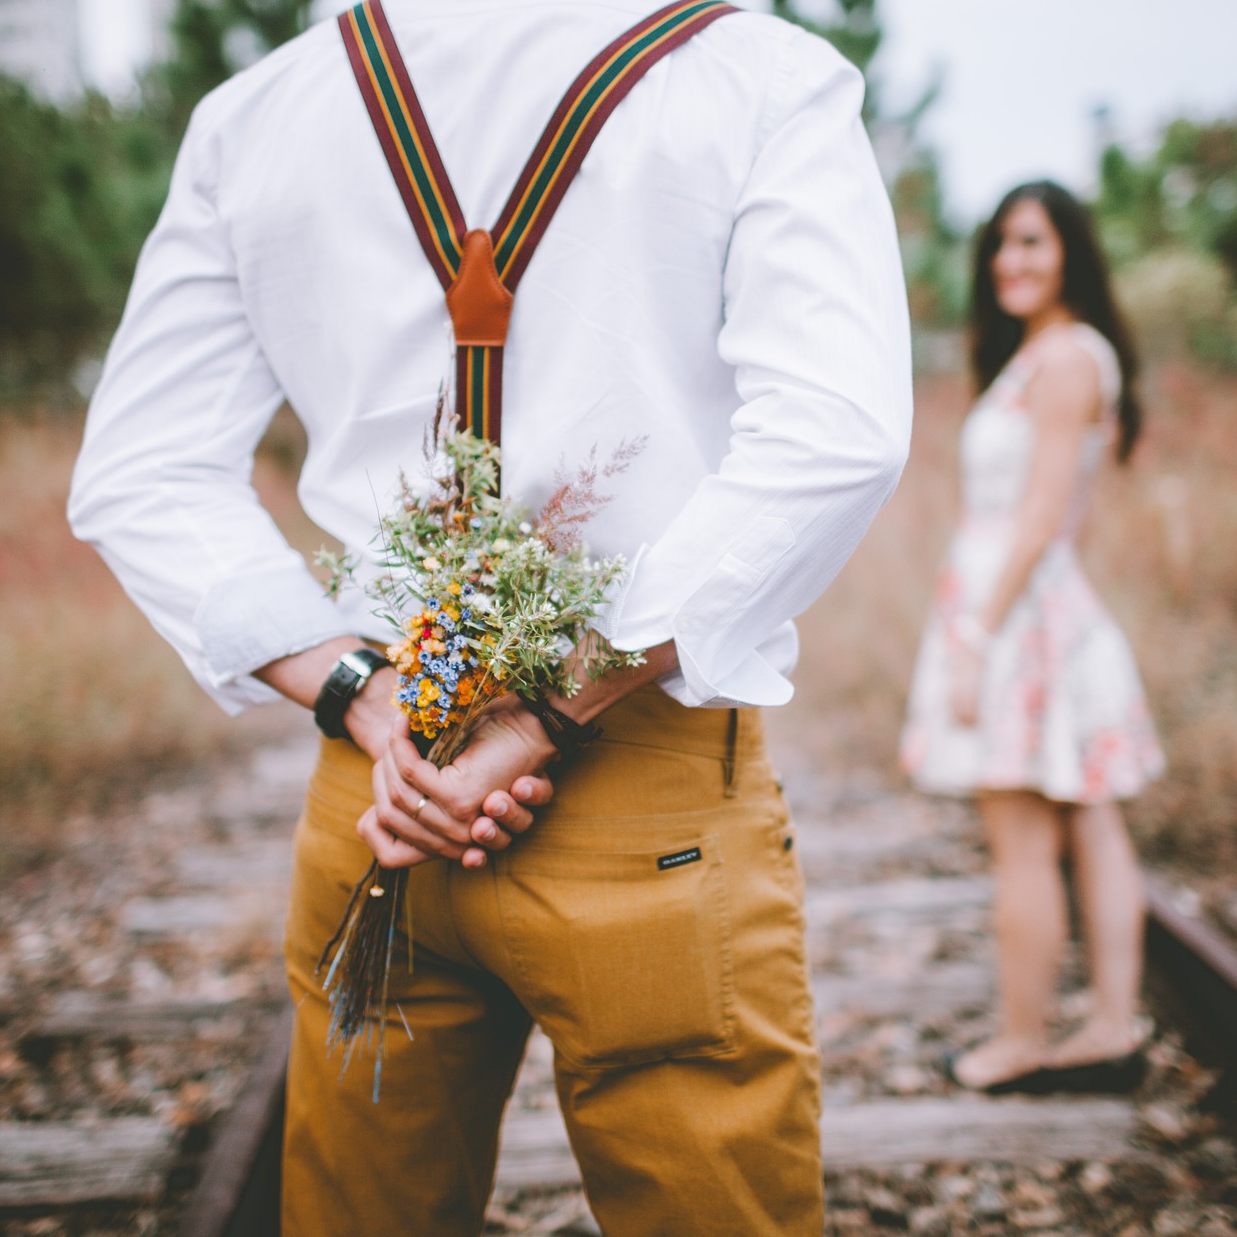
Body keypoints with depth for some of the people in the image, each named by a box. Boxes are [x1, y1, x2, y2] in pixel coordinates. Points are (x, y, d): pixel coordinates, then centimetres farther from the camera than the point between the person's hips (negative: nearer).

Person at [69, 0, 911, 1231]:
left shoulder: (247, 112, 8)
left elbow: (138, 480, 4)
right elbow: (835, 436, -16)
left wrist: (367, 704, -5)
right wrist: (549, 721, -14)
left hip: (374, 793, 4)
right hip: (660, 808, -3)